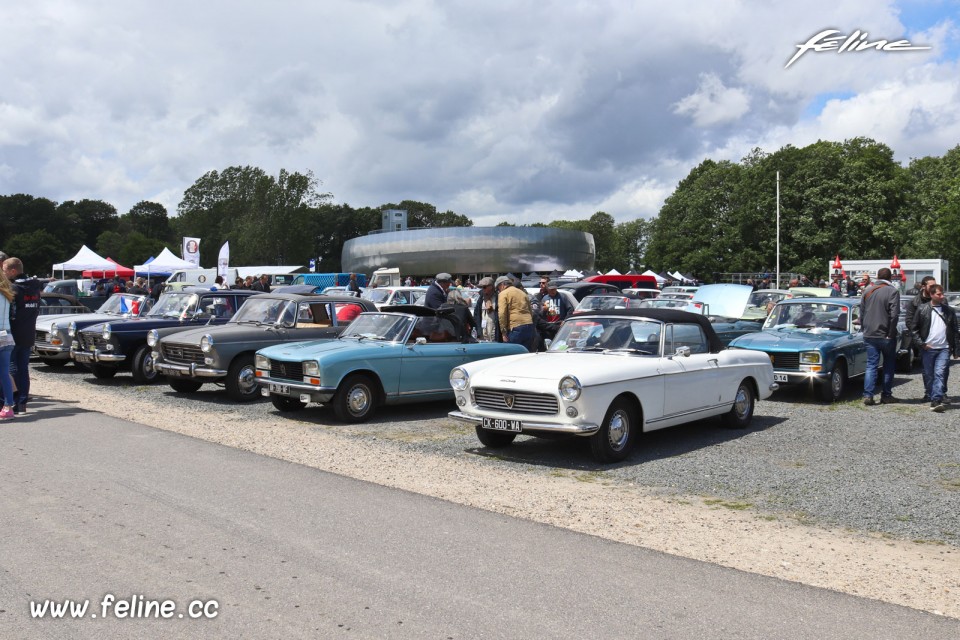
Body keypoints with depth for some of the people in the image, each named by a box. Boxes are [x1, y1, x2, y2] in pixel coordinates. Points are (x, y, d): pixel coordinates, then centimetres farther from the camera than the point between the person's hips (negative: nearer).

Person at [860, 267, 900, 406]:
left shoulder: (867, 291, 6)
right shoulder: (892, 291, -10)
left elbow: (861, 314, 11)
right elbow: (894, 315, -17)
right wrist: (891, 333, -9)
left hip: (870, 335, 4)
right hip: (885, 335, -4)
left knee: (871, 365, 4)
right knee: (889, 366, 11)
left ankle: (868, 395, -7)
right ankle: (886, 395, 15)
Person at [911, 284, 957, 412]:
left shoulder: (949, 311, 9)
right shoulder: (922, 309, 3)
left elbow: (954, 330, 14)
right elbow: (915, 328, 5)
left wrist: (954, 347, 8)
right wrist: (921, 343, -4)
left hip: (944, 349, 0)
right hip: (928, 348, 0)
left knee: (940, 374, -11)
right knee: (929, 375, 7)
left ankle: (936, 401, -16)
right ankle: (929, 394, 20)